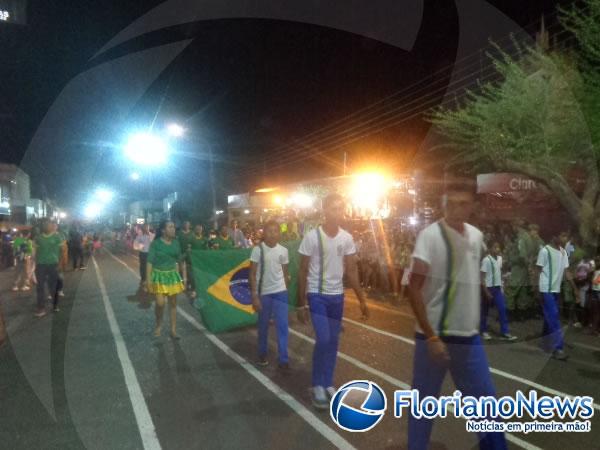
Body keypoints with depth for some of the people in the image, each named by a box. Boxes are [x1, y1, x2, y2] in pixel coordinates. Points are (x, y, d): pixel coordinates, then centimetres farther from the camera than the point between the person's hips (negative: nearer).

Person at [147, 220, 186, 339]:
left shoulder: (176, 243, 1)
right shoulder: (156, 243, -11)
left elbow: (181, 260, 9)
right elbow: (150, 261, -12)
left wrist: (184, 276, 8)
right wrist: (148, 278, -17)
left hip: (172, 275, 4)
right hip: (159, 275, -4)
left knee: (173, 303, 7)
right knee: (160, 303, -11)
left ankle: (173, 330, 17)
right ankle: (158, 325, 17)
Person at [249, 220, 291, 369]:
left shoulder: (283, 250, -1)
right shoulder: (258, 250, -9)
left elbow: (285, 273, 9)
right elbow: (252, 274, -7)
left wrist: (286, 290, 12)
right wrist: (254, 296, -11)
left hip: (280, 292, 2)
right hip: (263, 293, -1)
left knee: (282, 325, -2)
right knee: (263, 325, 12)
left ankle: (283, 359, 5)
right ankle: (262, 354, 30)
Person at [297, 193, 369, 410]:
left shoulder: (347, 238, 1)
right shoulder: (312, 236, -12)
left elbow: (351, 270, 6)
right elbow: (303, 271, -7)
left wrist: (362, 299, 2)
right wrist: (301, 303, -9)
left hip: (337, 296, 5)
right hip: (317, 295, -4)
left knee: (333, 341, 11)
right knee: (323, 340, -11)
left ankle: (328, 384, 26)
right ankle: (317, 386, 8)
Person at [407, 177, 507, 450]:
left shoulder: (476, 236, 6)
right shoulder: (430, 235, -13)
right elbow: (414, 288, -15)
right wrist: (431, 336, -18)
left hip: (469, 336, 6)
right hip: (435, 335, -5)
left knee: (486, 400, 13)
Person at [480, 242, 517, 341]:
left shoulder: (499, 258, 5)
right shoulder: (486, 260, -16)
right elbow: (482, 277, -15)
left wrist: (501, 286, 13)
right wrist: (486, 292, -17)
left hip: (497, 287, 6)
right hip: (488, 287, -6)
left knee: (502, 309, 0)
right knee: (485, 311, 7)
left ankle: (504, 333, 4)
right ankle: (484, 331, 20)